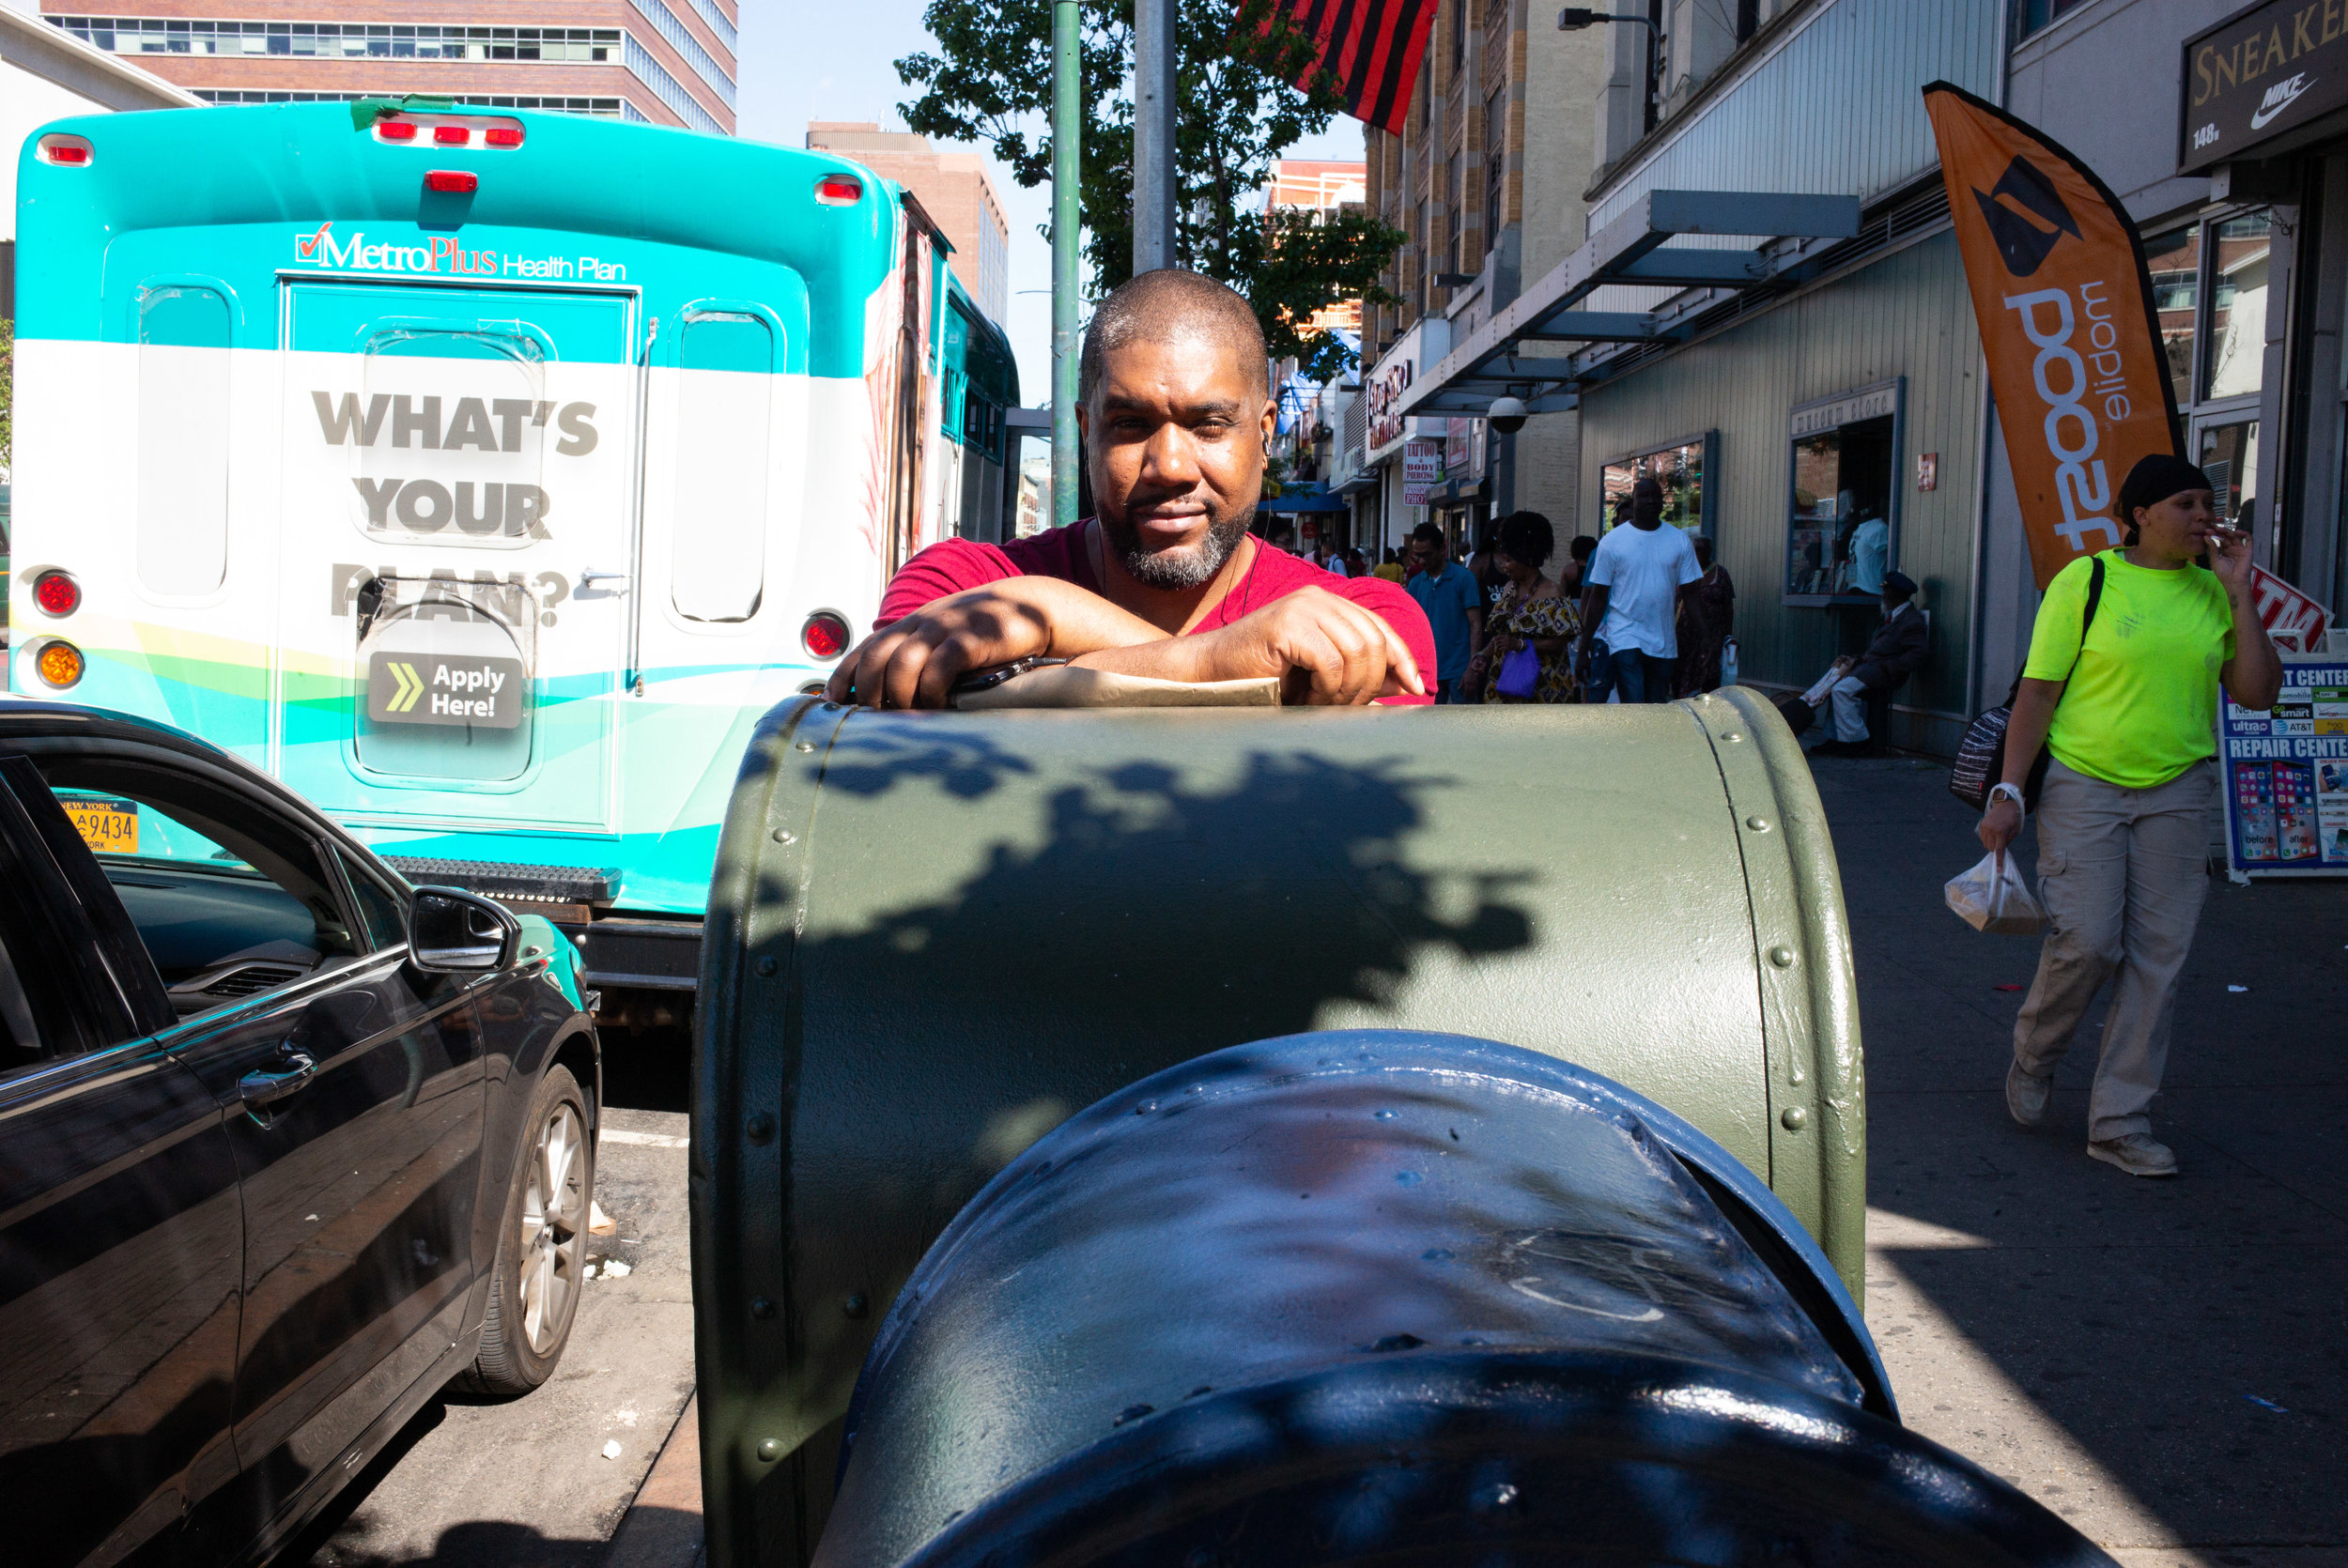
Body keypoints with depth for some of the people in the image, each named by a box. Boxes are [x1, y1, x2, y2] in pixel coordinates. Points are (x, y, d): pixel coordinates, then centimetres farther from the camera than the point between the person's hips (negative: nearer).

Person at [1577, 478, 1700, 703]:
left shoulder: (1679, 540, 7)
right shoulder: (1612, 541, 0)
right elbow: (1597, 597, 2)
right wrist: (1584, 648, -1)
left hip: (1664, 642, 4)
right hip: (1625, 639, -3)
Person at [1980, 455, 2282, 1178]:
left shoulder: (2212, 592, 7)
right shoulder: (2086, 581, -4)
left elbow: (2258, 694, 0)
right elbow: (2036, 693, -5)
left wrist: (2239, 593, -5)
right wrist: (2008, 793, -12)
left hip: (2178, 792, 4)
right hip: (2084, 785, -4)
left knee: (2157, 956, 2)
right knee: (2087, 941, -12)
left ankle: (2120, 1122, 11)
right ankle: (2033, 1053, 19)